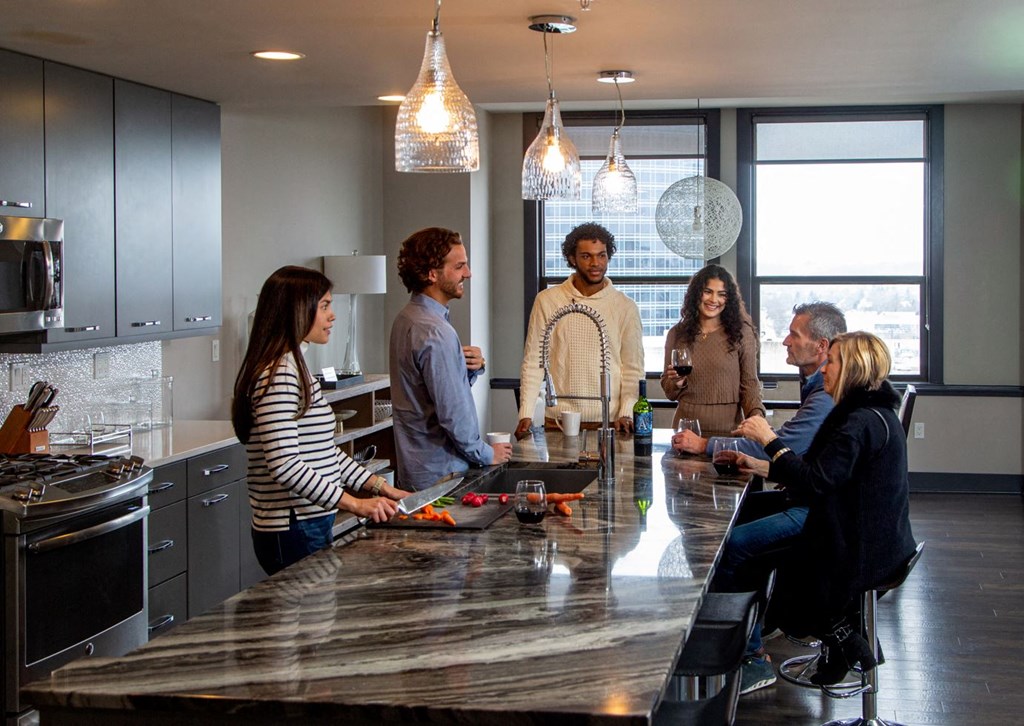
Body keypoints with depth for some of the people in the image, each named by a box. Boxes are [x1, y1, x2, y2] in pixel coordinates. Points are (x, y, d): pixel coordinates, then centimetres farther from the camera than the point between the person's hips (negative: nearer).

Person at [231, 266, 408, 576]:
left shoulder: (295, 368, 15)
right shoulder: (278, 376, -18)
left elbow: (324, 451, 20)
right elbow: (285, 466, -25)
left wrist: (379, 486, 13)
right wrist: (355, 504, -23)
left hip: (310, 525, 10)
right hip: (294, 532, -10)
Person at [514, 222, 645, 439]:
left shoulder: (625, 307, 3)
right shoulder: (547, 301, 2)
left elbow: (633, 368, 3)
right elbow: (533, 362, 2)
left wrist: (626, 413, -11)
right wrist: (525, 414, -6)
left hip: (609, 421, 0)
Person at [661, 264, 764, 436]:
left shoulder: (741, 333, -3)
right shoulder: (677, 334, 5)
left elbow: (749, 384, -2)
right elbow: (668, 389, 12)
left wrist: (756, 414, -19)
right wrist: (677, 383, -9)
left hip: (728, 425, -2)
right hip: (687, 425, 2)